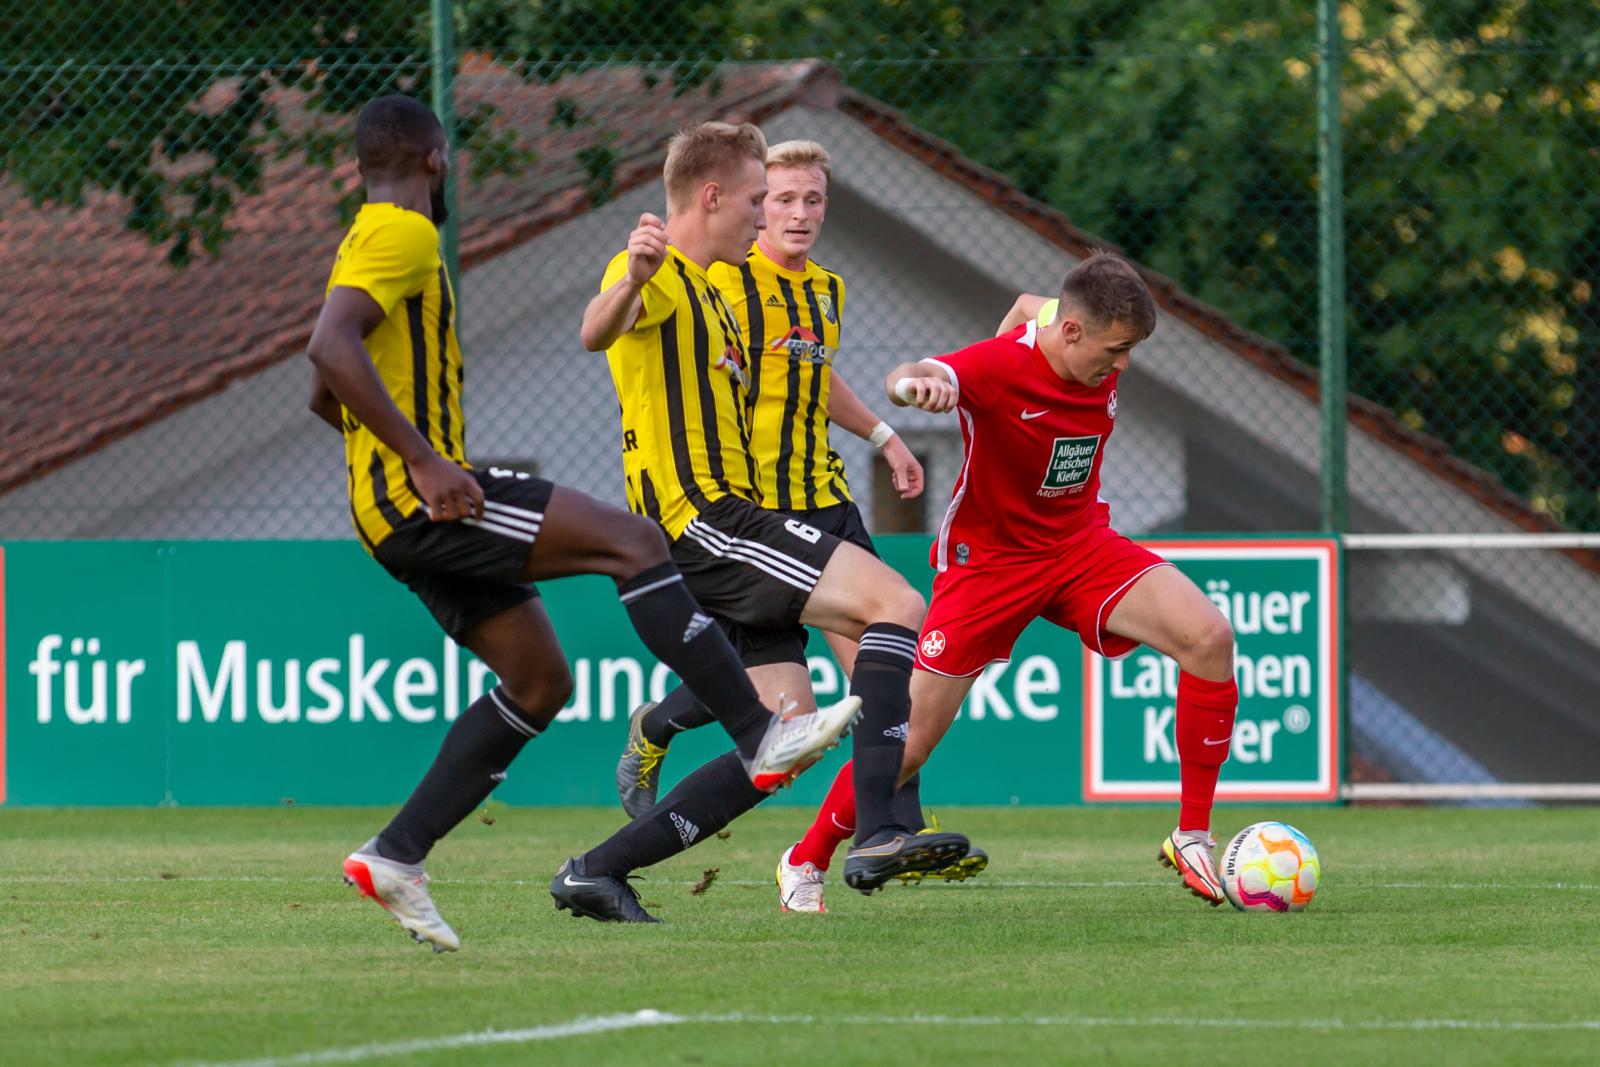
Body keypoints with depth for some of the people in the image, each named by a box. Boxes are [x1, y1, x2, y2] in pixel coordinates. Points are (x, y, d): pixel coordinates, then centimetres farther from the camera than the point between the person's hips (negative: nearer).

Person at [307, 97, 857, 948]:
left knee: (540, 682, 10)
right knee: (632, 541, -14)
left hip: (402, 509, 10)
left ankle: (395, 857, 7)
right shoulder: (402, 236, -10)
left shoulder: (365, 242, 21)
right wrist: (422, 459, -27)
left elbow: (324, 393, 30)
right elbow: (332, 346, -26)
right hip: (420, 501, -10)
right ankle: (760, 735, -18)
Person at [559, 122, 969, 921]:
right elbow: (598, 333, -29)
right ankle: (874, 834, -31)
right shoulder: (659, 276, -6)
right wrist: (631, 280, -51)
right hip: (705, 518, -10)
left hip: (720, 527, 10)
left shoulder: (703, 291, 26)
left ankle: (596, 871, 2)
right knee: (896, 603, -20)